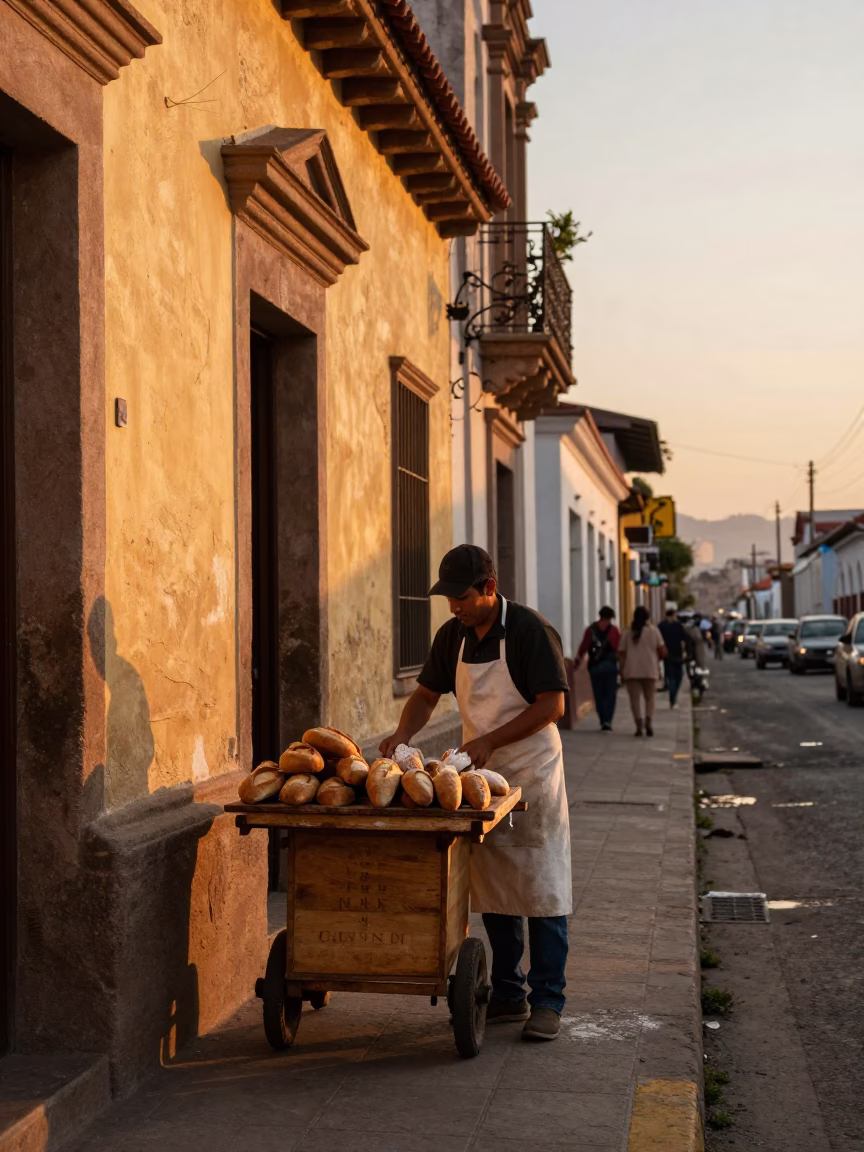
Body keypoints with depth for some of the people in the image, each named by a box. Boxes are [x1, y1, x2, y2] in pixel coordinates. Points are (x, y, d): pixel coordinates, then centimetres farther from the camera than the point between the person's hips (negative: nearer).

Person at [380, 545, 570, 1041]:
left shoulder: (531, 631, -14)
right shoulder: (452, 636, 5)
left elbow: (552, 705, -17)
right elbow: (427, 693, 13)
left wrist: (490, 740, -22)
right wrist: (402, 735, -7)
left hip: (532, 773, -6)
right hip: (481, 776, 6)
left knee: (542, 889, -3)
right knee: (492, 888, 10)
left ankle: (547, 1000, 3)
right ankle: (507, 994, 20)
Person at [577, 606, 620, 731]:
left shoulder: (591, 629, 3)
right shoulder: (613, 629, 2)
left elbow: (584, 646, -1)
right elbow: (620, 648, 1)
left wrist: (578, 657, 13)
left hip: (595, 665, 1)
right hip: (610, 665, -1)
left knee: (599, 695, 7)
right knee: (610, 694, 3)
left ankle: (603, 721, 3)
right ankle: (608, 720, -9)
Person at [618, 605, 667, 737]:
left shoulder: (628, 633, 6)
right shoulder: (653, 631, 1)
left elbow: (621, 653, 2)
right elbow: (662, 651, -2)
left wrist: (622, 671, 7)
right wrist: (657, 659, 19)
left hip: (631, 670, 0)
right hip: (650, 670, 0)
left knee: (635, 698, 4)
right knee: (649, 697, 11)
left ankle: (639, 725, -8)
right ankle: (649, 721, -10)